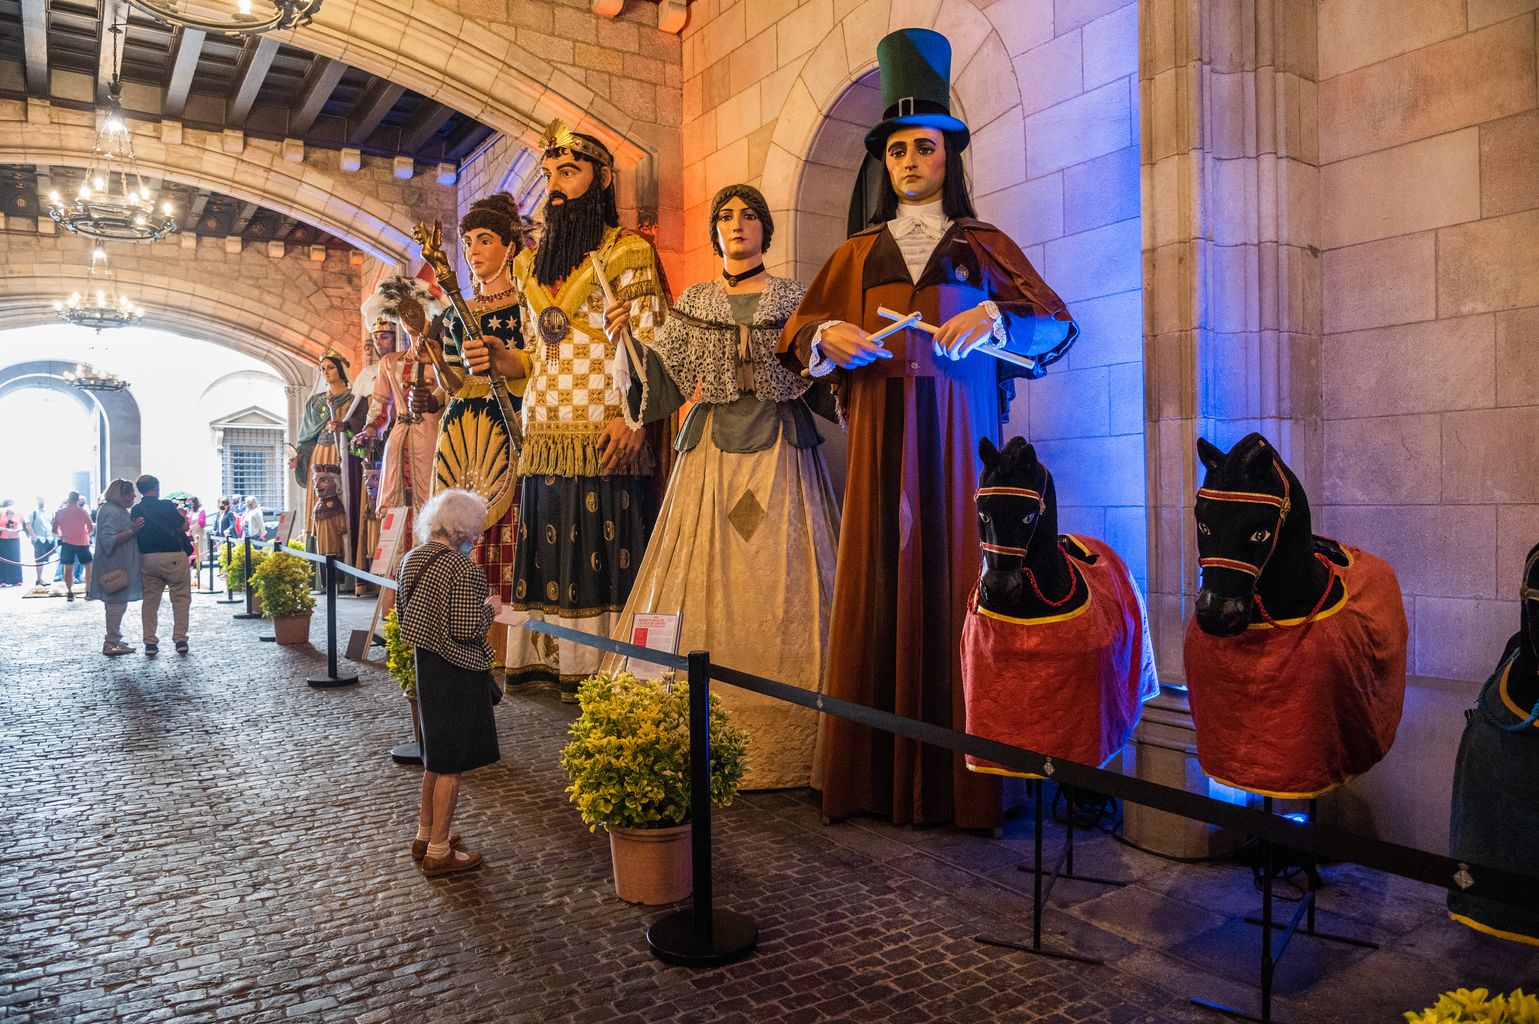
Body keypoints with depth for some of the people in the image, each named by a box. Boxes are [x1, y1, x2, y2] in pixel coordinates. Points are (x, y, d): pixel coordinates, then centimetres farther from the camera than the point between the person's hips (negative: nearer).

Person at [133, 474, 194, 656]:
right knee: (180, 598, 5)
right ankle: (180, 639, 1)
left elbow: (135, 533, 13)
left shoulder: (135, 510, 5)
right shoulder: (166, 506, -8)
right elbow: (184, 526, -2)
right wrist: (181, 514, 17)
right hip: (173, 557, -4)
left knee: (149, 601, 10)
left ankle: (150, 643, 10)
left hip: (147, 558, 4)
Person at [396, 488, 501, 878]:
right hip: (457, 672, -8)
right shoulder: (463, 569, -22)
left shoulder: (411, 559, 3)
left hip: (425, 667, 9)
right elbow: (468, 631, -22)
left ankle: (425, 835, 36)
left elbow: (405, 615, 12)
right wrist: (490, 607, -6)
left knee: (435, 757, 23)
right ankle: (439, 853, 15)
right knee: (451, 763, 4)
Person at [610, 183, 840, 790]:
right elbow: (663, 383, 8)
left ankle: (779, 742, 2)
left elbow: (825, 380, 5)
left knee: (778, 582, -6)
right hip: (712, 449, 2)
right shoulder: (693, 302, 14)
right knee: (705, 585, -3)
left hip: (781, 449, -2)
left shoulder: (794, 298, 9)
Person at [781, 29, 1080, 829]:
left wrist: (994, 320, -14)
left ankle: (958, 782, 3)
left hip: (958, 434, -1)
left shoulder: (986, 246, 13)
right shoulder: (857, 254, 18)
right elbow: (799, 337, 14)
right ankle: (876, 777, 6)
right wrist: (828, 336, -9)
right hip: (880, 439, 2)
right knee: (880, 587, -2)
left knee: (956, 582, -5)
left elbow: (1056, 324, 5)